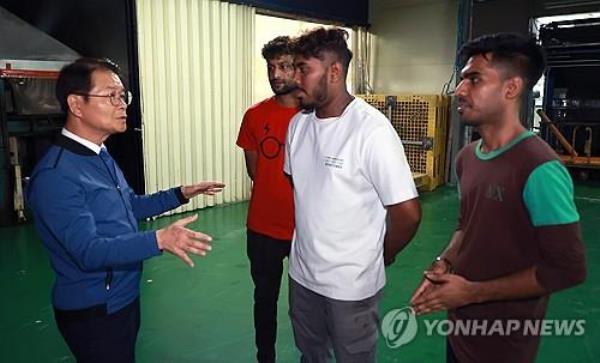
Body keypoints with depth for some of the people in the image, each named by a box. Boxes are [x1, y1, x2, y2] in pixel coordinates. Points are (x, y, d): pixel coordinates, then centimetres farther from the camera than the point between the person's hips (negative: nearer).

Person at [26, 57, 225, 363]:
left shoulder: (101, 156, 6)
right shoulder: (56, 175, -25)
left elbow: (130, 206, 18)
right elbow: (89, 251, -31)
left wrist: (181, 194, 10)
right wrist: (158, 240, -43)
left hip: (124, 297, 9)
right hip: (92, 312, -9)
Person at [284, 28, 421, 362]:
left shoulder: (372, 130, -22)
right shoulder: (298, 123, -1)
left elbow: (408, 213, -20)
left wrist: (382, 256, -4)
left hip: (352, 283, -6)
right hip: (302, 273, 6)